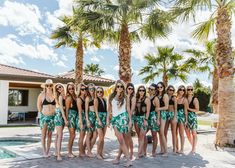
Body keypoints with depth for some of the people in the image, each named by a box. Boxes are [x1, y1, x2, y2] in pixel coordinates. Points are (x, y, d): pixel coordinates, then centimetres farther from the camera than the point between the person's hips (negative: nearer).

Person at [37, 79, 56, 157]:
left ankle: (48, 151, 20)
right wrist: (42, 113, 5)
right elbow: (39, 105, 9)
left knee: (49, 135, 9)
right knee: (43, 135, 0)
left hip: (52, 116, 1)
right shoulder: (42, 94, -1)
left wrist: (55, 112, 1)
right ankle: (44, 152, 9)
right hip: (44, 116, -1)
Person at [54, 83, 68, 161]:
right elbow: (61, 109, -14)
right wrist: (65, 119, -16)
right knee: (60, 136, -11)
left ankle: (56, 152, 22)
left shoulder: (64, 96, 11)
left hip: (62, 117, 8)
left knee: (58, 135, 13)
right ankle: (58, 155, -10)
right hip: (59, 116, -8)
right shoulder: (60, 96, -11)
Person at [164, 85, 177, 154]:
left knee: (173, 132, 0)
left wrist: (175, 117, -14)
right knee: (165, 132, 6)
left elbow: (175, 108, -4)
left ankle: (174, 148, 6)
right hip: (166, 114, 4)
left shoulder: (174, 98, 0)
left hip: (172, 114, -4)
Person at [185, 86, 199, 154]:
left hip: (192, 117, -4)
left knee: (194, 133, -1)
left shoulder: (195, 99, -5)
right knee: (188, 134, 10)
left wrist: (188, 108, -12)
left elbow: (197, 110, -9)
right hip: (186, 116, 5)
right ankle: (193, 146, 28)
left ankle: (194, 148, 7)